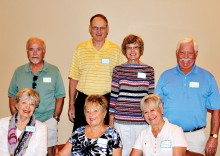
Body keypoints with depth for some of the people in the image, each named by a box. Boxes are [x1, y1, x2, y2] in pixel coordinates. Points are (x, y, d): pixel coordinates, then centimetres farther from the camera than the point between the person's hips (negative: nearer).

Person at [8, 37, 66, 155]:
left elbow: (60, 97, 4)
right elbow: (12, 97, 10)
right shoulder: (19, 72, 7)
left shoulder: (54, 71, 2)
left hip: (47, 120, -1)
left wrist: (55, 117, -3)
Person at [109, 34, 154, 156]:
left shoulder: (149, 71, 6)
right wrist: (111, 121, 3)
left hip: (143, 122, 1)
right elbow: (113, 96, 4)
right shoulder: (118, 70, 3)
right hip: (122, 121, -1)